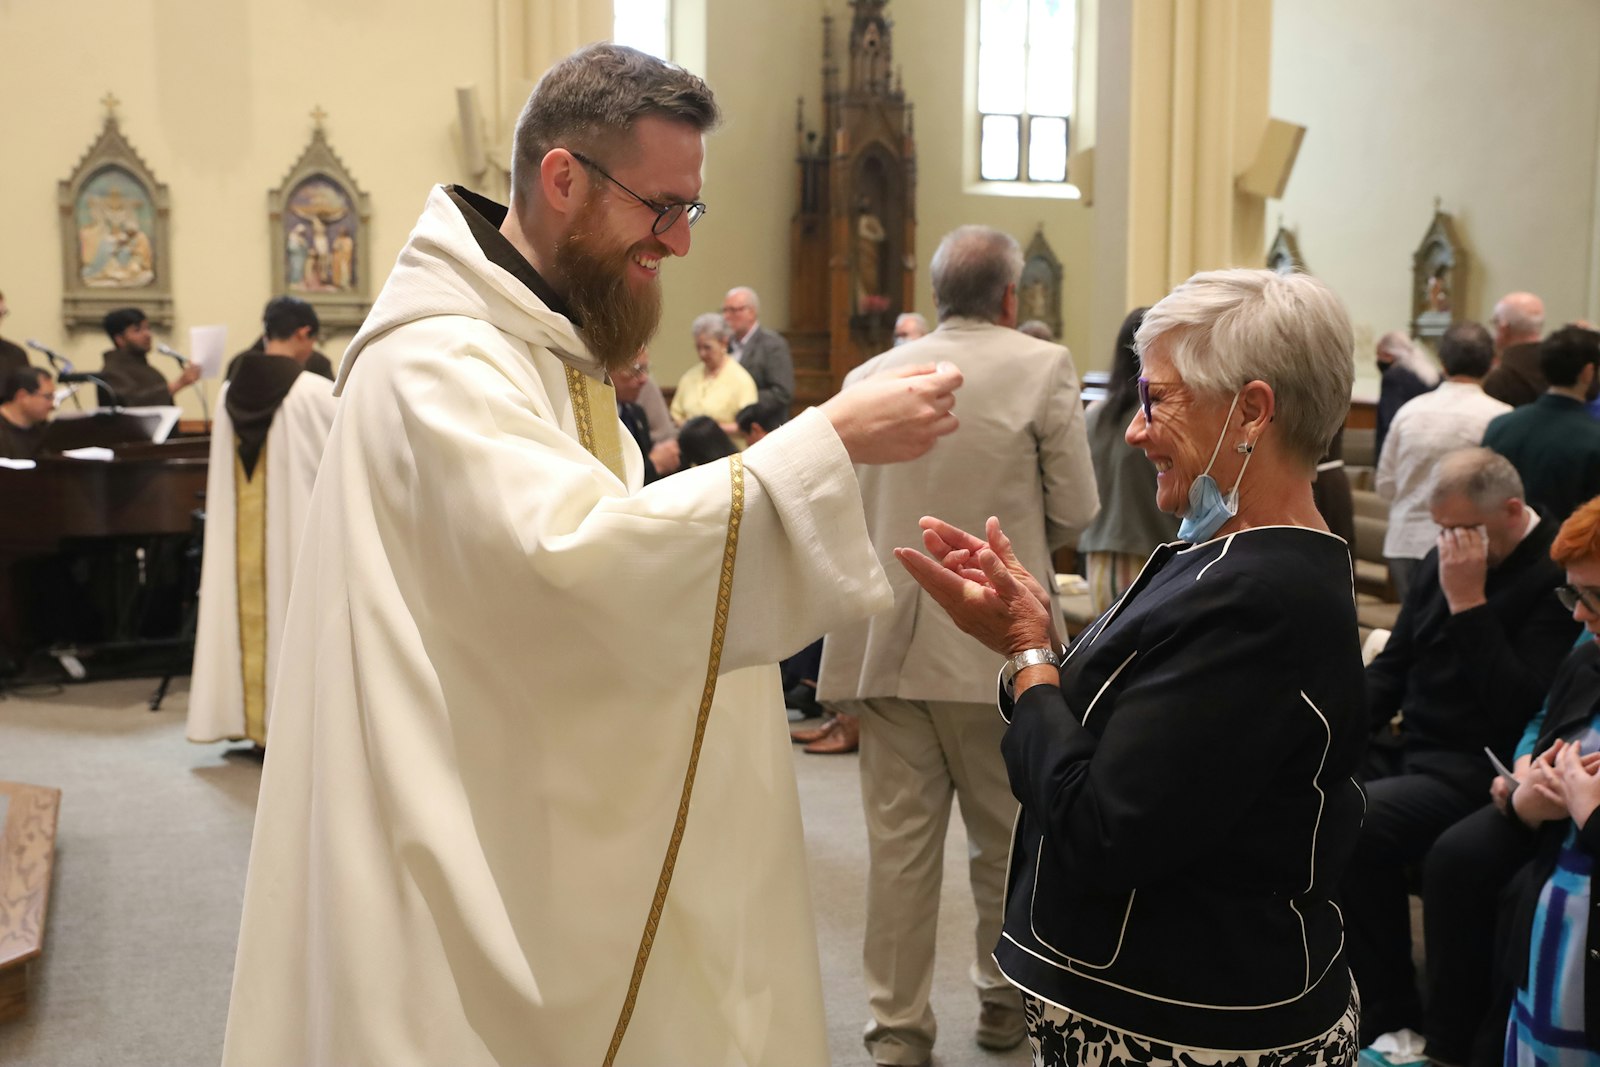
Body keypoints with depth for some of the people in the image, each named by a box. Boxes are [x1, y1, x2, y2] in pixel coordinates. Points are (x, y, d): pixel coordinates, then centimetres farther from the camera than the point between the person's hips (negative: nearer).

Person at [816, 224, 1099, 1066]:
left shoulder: (869, 375, 4)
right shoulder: (1041, 366, -6)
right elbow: (1075, 510, -4)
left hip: (888, 641, 3)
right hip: (993, 644, -2)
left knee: (899, 838, 8)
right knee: (1006, 833, 15)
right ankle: (1005, 998, 31)